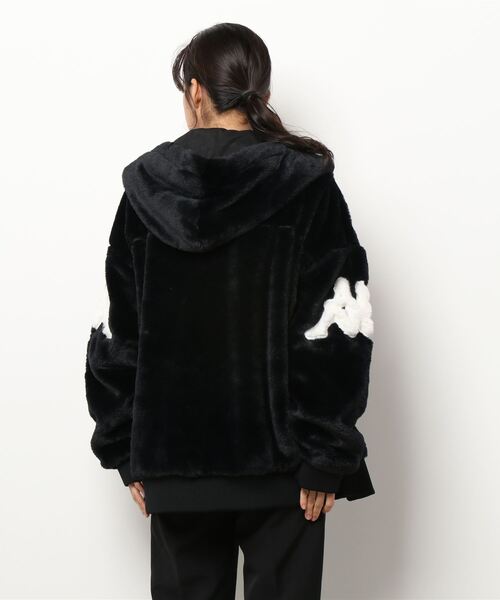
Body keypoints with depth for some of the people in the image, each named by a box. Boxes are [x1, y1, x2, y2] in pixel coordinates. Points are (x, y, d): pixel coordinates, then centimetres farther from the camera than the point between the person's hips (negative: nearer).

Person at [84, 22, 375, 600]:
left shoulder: (147, 189, 0)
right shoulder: (306, 187, -7)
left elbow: (115, 336, 3)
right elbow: (335, 336, -12)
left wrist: (127, 452, 9)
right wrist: (327, 457, -7)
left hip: (175, 460, 2)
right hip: (278, 460, -2)